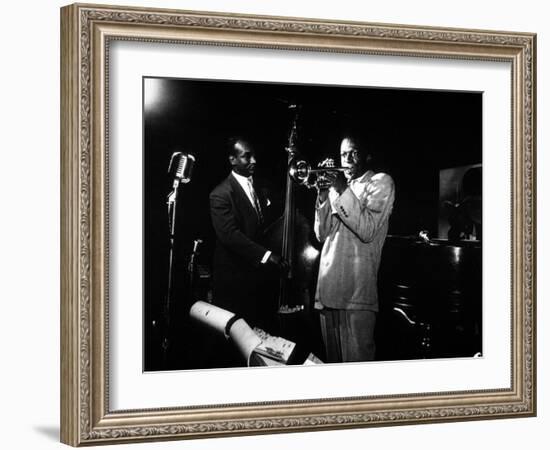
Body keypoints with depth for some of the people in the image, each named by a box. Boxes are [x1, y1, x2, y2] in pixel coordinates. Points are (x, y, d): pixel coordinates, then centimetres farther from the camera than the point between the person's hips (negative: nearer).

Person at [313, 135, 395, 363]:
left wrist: (343, 191, -12)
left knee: (356, 361, -8)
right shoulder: (338, 185, 21)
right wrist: (323, 194, 2)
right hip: (328, 288, 6)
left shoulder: (380, 182, 4)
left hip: (357, 292, -6)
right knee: (333, 360, 12)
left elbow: (367, 231, -11)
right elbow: (322, 235, 13)